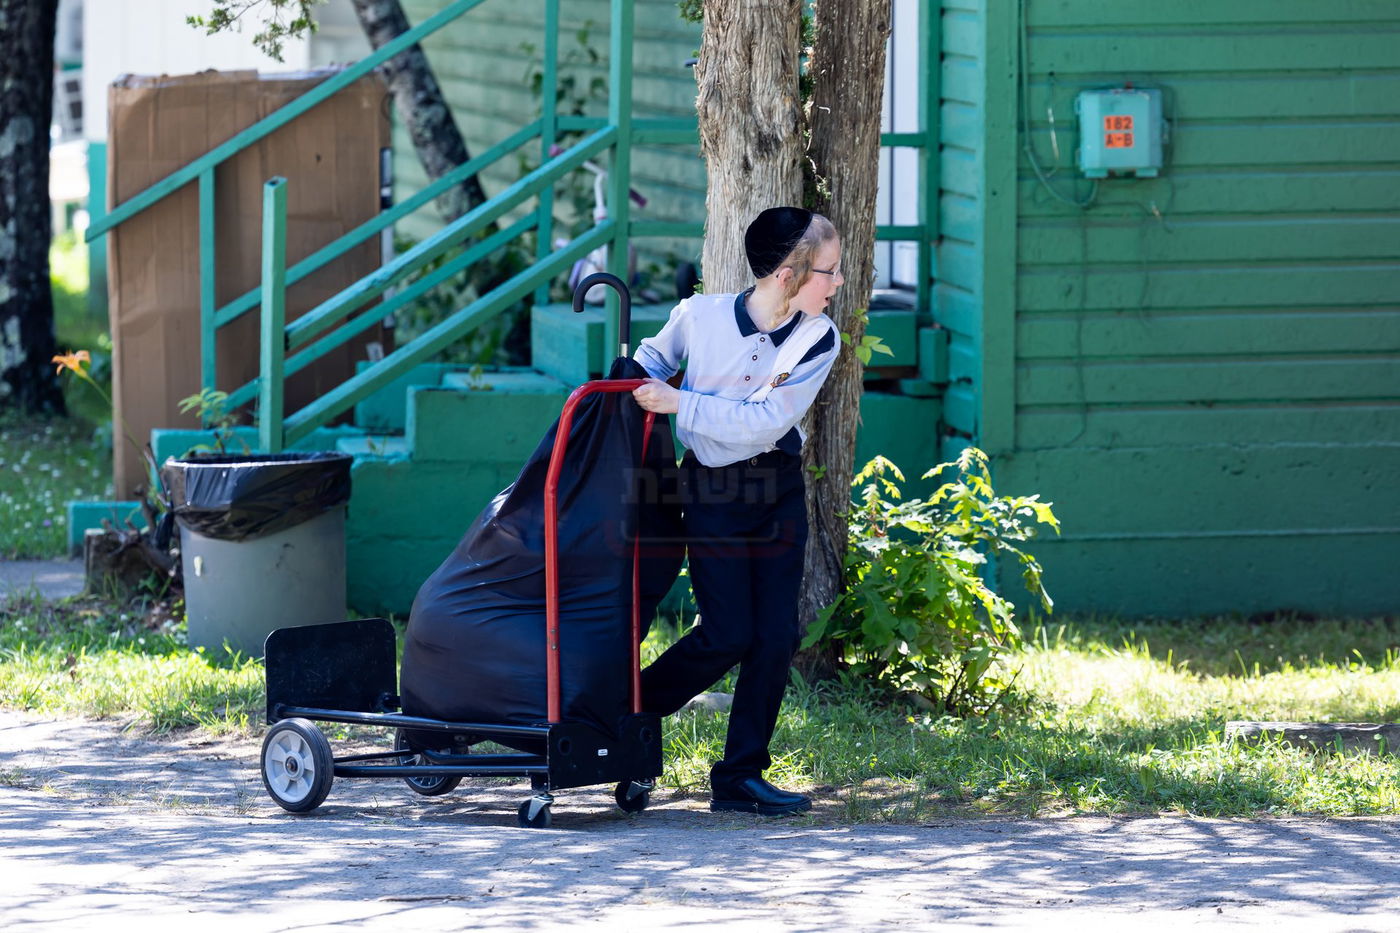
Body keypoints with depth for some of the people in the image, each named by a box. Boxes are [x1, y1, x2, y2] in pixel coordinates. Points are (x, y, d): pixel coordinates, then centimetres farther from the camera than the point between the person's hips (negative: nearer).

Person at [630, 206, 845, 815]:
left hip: (779, 494, 3)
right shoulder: (699, 316, -14)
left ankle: (740, 776, 8)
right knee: (728, 636, -9)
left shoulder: (818, 340, -9)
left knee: (777, 636, -1)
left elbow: (763, 422, -18)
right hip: (712, 491, -3)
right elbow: (652, 361, 10)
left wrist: (678, 403, -20)